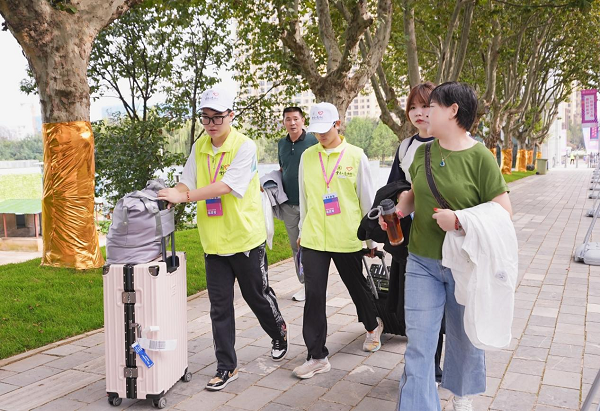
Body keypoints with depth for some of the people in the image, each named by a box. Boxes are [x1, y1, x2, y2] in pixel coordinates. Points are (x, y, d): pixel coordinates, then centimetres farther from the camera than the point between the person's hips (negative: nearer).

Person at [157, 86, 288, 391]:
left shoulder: (245, 147, -14)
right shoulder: (199, 147, 6)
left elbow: (225, 186, -25)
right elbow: (187, 182, 5)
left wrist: (184, 195, -30)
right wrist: (171, 194, -18)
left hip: (245, 238, -5)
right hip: (213, 240, 5)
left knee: (258, 295, 13)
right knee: (220, 306, 7)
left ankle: (279, 334, 42)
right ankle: (226, 367, 19)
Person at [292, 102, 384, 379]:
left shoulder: (355, 156, -4)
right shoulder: (307, 156, 4)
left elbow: (367, 199, 1)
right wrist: (303, 229, 17)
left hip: (347, 238, -2)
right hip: (313, 239, 2)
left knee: (357, 286, 16)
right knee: (314, 295, -1)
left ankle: (373, 325, 46)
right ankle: (317, 356, 10)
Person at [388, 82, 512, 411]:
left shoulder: (479, 157, -12)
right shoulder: (422, 153, 3)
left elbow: (503, 211, -12)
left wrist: (459, 221, -22)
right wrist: (398, 211, 0)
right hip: (422, 263, 3)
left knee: (464, 338, 16)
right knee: (418, 344, 2)